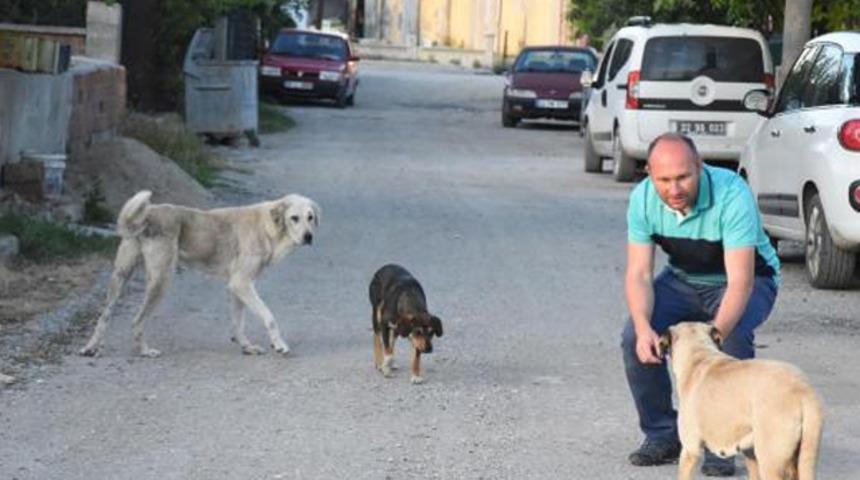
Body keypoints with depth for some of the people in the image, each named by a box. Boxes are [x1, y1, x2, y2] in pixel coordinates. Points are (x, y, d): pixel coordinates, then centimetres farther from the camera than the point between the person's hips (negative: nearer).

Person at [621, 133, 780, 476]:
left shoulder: (732, 195, -35)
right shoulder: (643, 199, -21)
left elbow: (740, 281, -39)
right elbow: (638, 273, -19)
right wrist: (644, 327, -38)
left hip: (747, 279, -4)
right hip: (684, 279, 4)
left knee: (734, 336, -34)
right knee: (634, 337, -19)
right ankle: (662, 434, 1)